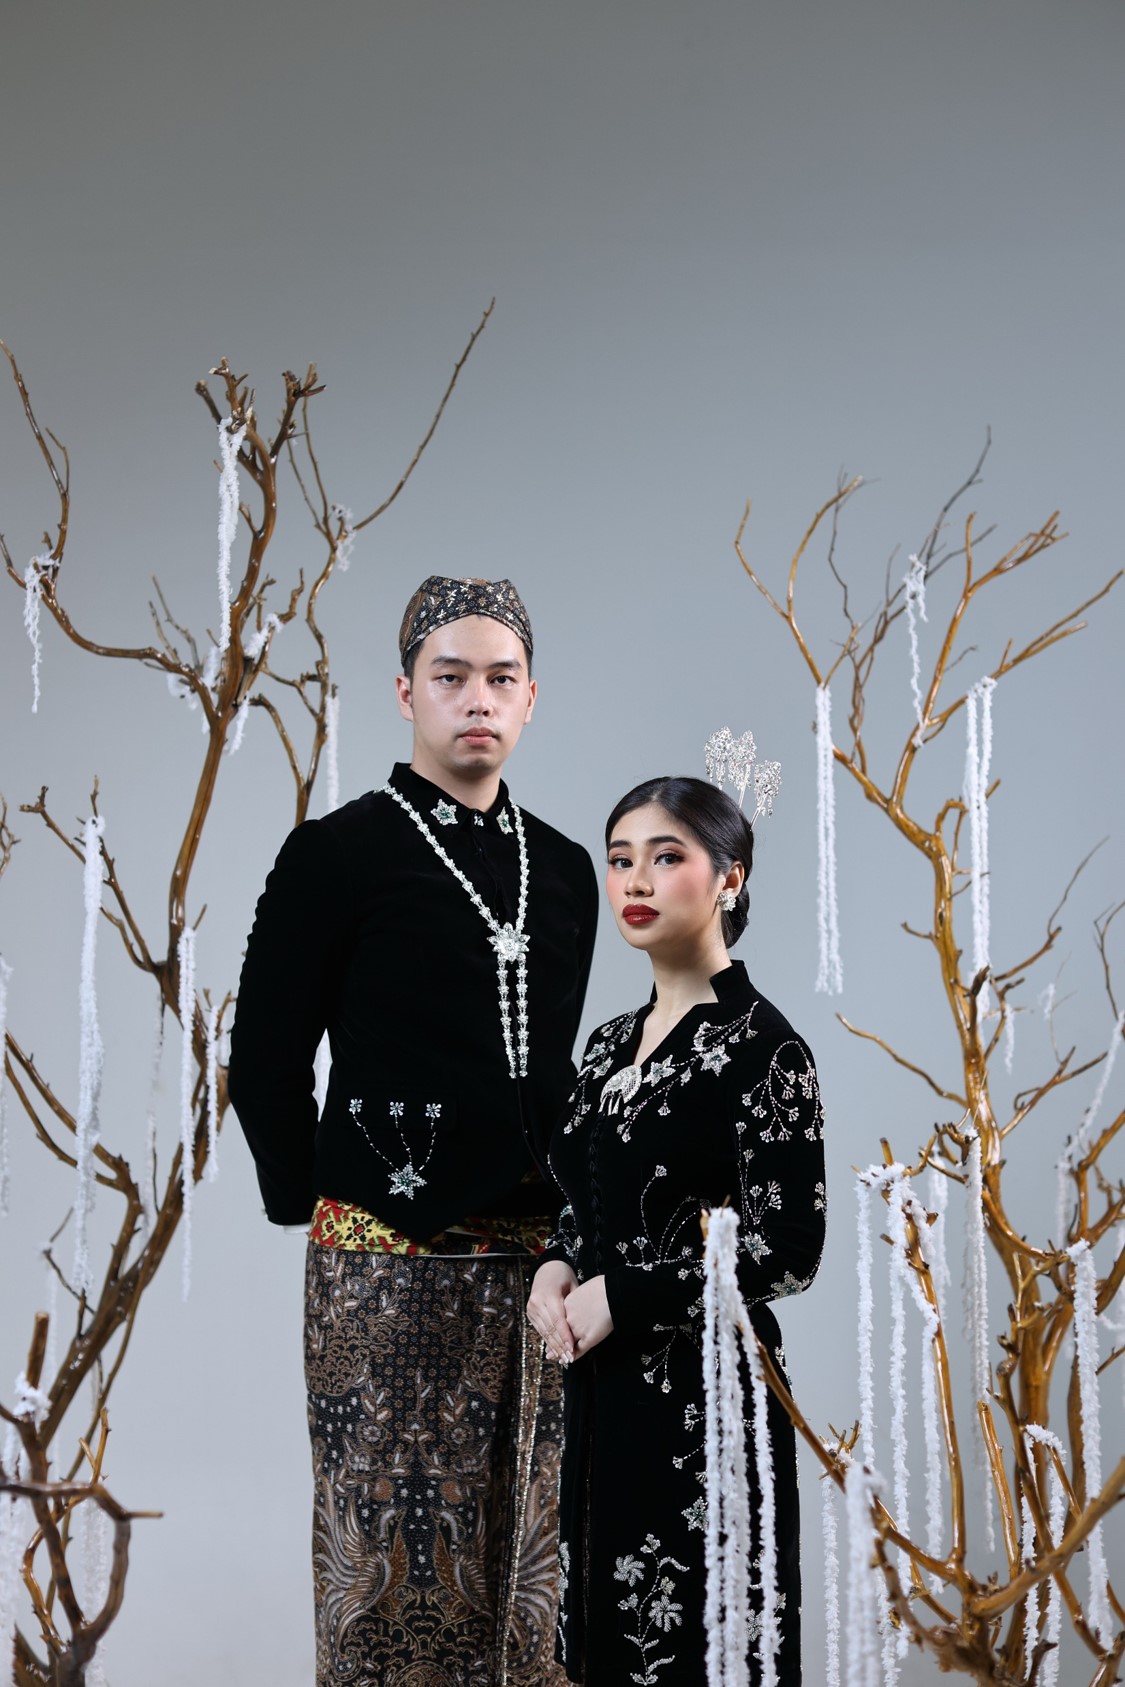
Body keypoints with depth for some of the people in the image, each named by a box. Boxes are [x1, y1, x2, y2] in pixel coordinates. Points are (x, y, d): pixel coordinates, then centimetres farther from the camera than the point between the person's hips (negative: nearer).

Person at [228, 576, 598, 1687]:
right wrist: (315, 1209, -2)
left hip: (532, 1260, 5)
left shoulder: (562, 868, 13)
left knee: (520, 1552, 10)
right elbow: (265, 1062, -1)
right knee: (389, 1552, 0)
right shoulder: (336, 854, -2)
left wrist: (559, 1216, 13)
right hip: (387, 1263, -5)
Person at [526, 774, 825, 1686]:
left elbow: (788, 1249, -16)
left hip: (702, 1391, -7)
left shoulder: (761, 1045, -12)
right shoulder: (612, 1040, 11)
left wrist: (619, 1296, -14)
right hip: (603, 1383, 7)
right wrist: (557, 1272, -2)